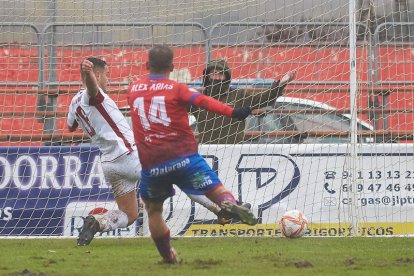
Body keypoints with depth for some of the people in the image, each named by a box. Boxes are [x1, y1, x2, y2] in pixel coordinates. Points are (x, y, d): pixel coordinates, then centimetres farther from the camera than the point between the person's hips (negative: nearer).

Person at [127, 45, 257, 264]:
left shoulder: (133, 89, 11)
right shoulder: (176, 89, 0)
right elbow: (203, 101, -16)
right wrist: (232, 112, -26)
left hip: (151, 164, 3)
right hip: (183, 157, -3)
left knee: (153, 208, 22)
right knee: (216, 190, -6)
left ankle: (167, 256, 22)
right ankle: (230, 205, -41)